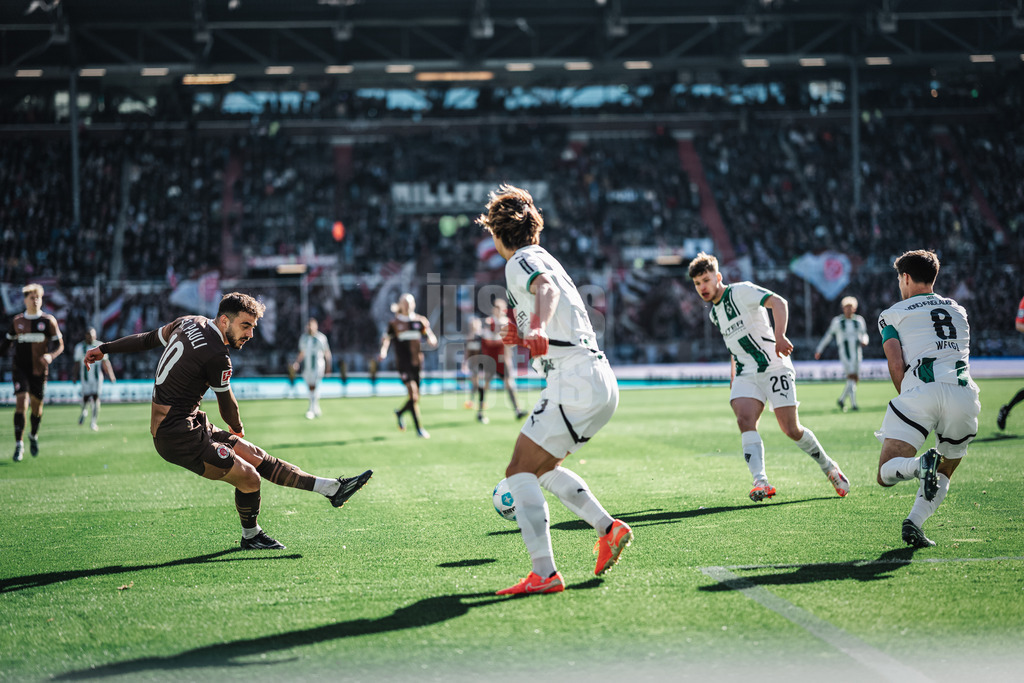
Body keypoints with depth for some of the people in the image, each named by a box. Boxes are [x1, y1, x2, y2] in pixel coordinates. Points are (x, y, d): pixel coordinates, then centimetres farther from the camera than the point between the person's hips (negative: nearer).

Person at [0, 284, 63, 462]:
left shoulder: (48, 321, 1)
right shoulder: (17, 321, 7)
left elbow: (59, 345, 0)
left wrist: (51, 355, -20)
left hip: (39, 371, 0)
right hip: (20, 369, 0)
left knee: (37, 406, 8)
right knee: (21, 404, -14)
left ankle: (34, 436, 36)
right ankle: (19, 445, -11)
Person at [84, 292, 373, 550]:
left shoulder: (189, 323, 5)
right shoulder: (216, 356, -21)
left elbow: (148, 338, 18)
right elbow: (227, 405, -6)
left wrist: (105, 348, 32)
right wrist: (238, 430, 16)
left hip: (190, 425, 10)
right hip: (178, 437, -10)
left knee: (259, 457, 6)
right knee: (249, 478, -11)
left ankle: (331, 488, 5)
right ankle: (250, 536, 14)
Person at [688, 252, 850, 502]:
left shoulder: (740, 292, -8)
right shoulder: (714, 313, 16)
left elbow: (778, 303, -24)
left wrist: (780, 336, -39)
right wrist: (733, 372, 22)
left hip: (774, 368, -6)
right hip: (746, 374, 6)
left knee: (792, 430, -7)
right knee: (745, 421, -21)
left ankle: (828, 467, 19)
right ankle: (760, 481, -32)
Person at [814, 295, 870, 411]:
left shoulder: (859, 320, 10)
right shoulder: (837, 321, 1)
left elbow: (864, 334, 16)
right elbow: (828, 335, 7)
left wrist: (864, 341, -9)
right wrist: (819, 350, 8)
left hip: (856, 353, 5)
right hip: (844, 353, -5)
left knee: (855, 380, 5)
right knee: (851, 376, -20)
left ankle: (841, 399, 26)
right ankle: (853, 404, -23)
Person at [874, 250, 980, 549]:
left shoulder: (893, 314, 16)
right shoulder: (958, 311, 29)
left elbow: (896, 364, 3)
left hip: (921, 390, -3)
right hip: (963, 393, 3)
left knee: (886, 474, -2)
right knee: (944, 474, 19)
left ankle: (921, 465, -33)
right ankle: (915, 521, -6)